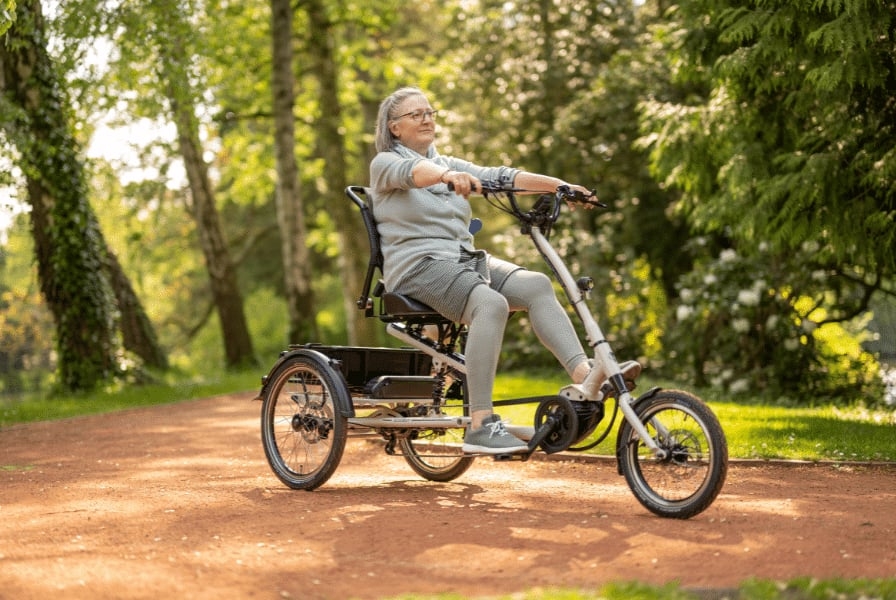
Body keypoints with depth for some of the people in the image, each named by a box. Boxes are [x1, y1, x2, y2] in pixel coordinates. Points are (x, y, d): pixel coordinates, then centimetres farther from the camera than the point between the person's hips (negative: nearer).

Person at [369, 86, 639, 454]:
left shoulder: (447, 164, 23)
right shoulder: (385, 164, 3)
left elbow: (499, 177, 10)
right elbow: (413, 172, -22)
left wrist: (559, 185, -4)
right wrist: (448, 175, -44)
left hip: (464, 259, 7)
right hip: (419, 267, -7)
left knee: (536, 285, -19)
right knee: (492, 304, -34)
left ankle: (585, 375, -31)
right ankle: (480, 428, -39)